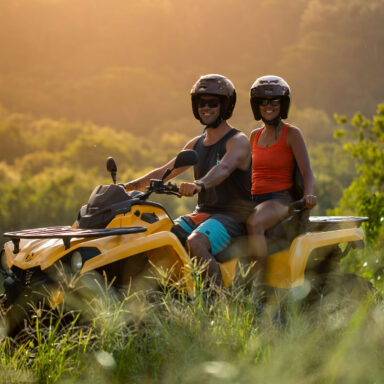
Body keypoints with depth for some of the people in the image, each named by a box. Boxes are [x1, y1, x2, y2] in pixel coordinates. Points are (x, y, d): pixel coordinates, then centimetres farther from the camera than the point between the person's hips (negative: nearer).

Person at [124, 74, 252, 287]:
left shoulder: (238, 141, -8)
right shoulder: (197, 144, 17)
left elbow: (224, 168, -29)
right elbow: (165, 171, 18)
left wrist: (199, 184, -49)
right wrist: (131, 185, 4)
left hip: (232, 216, -8)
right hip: (201, 213, 8)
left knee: (195, 242, -34)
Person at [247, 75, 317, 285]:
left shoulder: (291, 134, 1)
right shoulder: (255, 136, 18)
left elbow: (306, 170, -8)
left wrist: (308, 194, -27)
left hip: (281, 198, -6)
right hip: (254, 200, 6)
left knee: (253, 223, -37)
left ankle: (259, 282, -35)